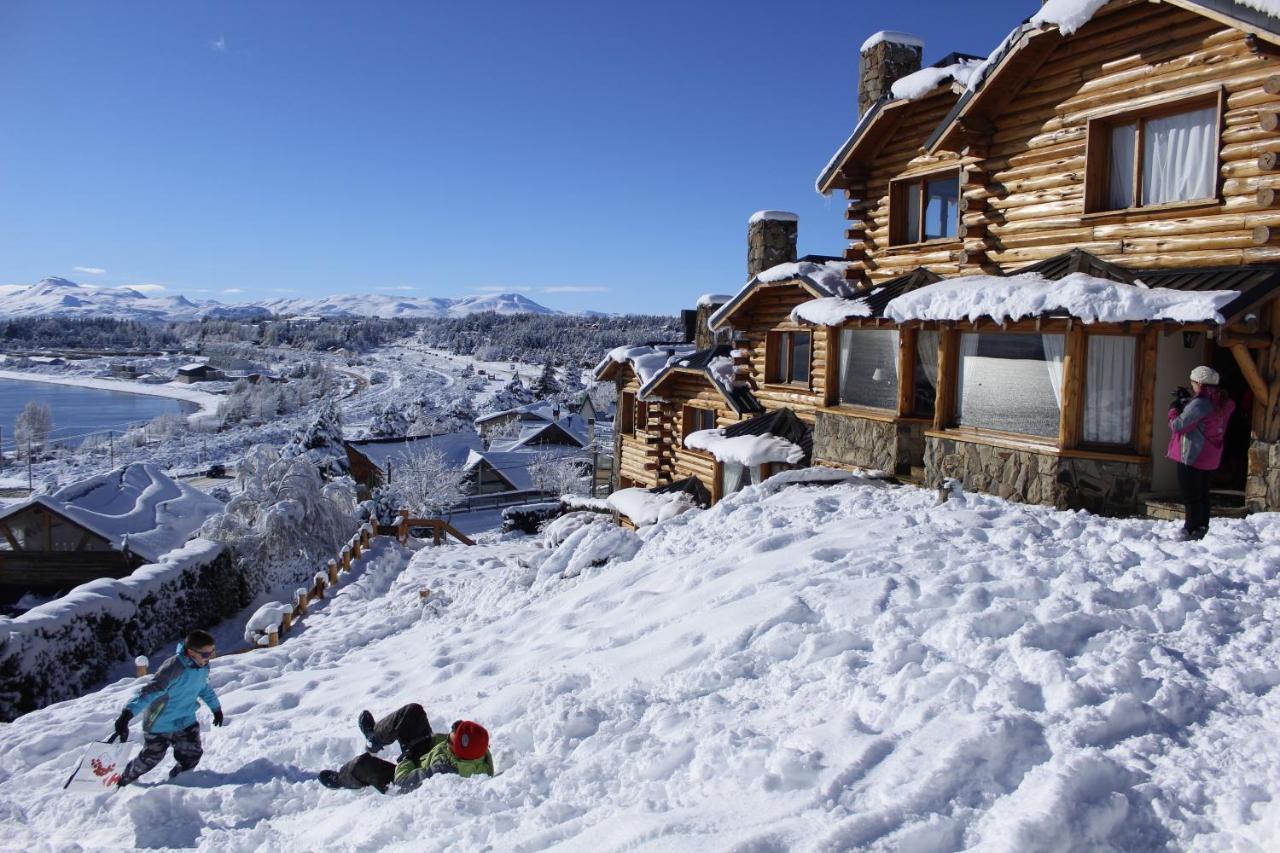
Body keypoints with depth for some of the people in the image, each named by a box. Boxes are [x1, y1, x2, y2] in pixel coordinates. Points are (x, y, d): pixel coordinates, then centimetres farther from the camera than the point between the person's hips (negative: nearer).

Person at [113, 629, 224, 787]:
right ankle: (122, 782, 41)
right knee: (150, 759, 11)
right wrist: (127, 714, -46)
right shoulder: (174, 668, -31)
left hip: (186, 721, 6)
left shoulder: (203, 666, -6)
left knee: (192, 756, -3)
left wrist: (216, 707, 25)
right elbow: (150, 691, -36)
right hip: (160, 723, -5)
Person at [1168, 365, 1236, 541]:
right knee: (1202, 493, 16)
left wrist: (1174, 408, -3)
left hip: (1192, 455, -9)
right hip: (1209, 457, 9)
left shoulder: (1199, 404, -22)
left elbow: (1178, 425, -20)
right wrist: (1187, 398, 11)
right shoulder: (1220, 402, 6)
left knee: (1191, 495, -3)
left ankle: (1191, 531, 0)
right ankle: (1201, 528, 24)